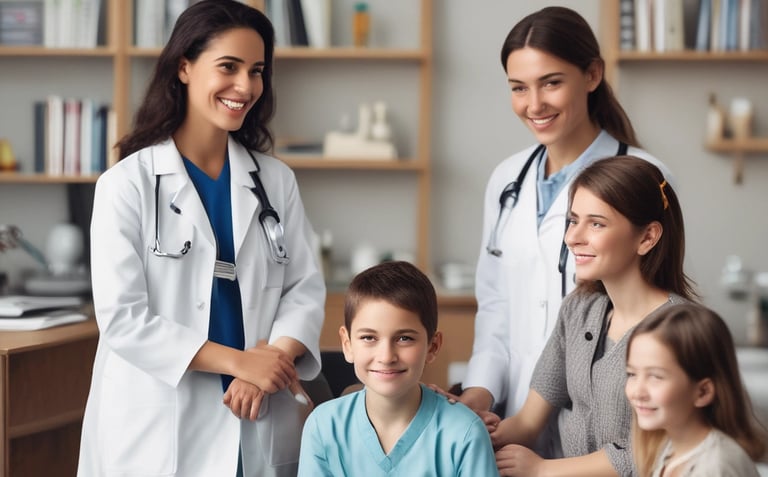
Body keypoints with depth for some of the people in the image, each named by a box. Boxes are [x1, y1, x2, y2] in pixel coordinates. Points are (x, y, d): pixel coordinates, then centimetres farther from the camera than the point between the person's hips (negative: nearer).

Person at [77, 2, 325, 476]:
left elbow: (305, 288, 4)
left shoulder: (276, 181, 7)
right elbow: (122, 317, -12)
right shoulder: (127, 184, -7)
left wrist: (273, 360, -15)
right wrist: (237, 361, -16)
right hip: (160, 428, -3)